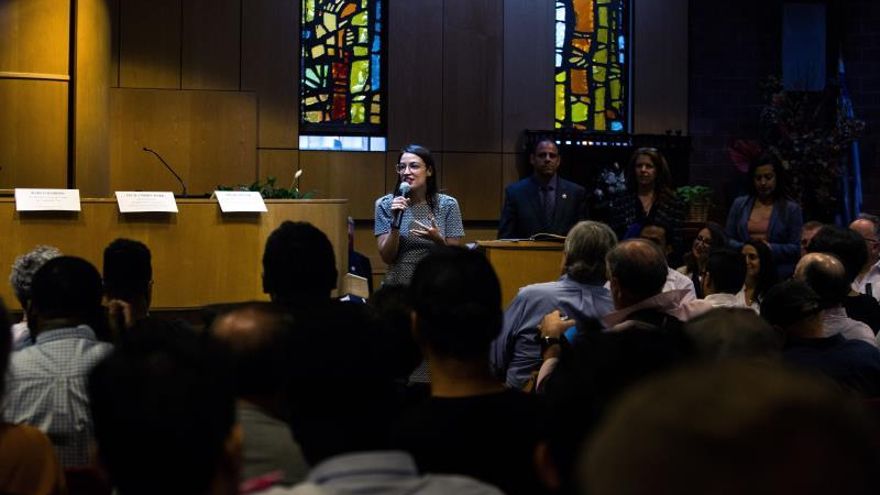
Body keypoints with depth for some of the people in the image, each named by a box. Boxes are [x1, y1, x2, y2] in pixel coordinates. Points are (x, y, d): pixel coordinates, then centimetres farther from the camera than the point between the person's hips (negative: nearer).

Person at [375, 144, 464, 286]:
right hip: (397, 284, -1)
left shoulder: (448, 205, 2)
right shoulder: (385, 205, 3)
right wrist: (395, 222, -13)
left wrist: (438, 239, -14)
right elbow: (386, 257, -1)